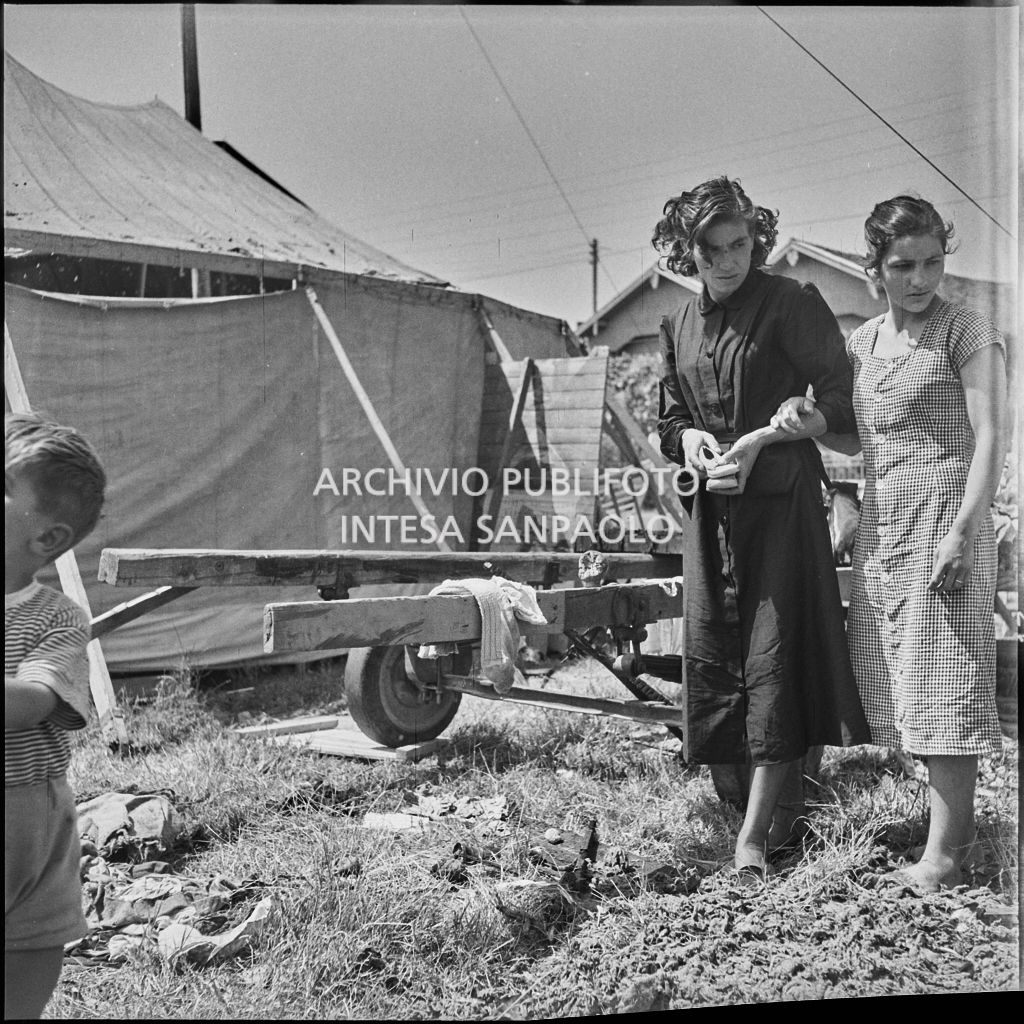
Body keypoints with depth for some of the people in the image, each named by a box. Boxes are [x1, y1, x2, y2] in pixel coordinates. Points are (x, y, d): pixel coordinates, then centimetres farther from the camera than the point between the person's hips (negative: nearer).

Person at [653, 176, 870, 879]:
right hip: (710, 504, 6)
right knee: (712, 654, 5)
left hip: (781, 498, -6)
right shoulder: (680, 327, 13)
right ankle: (784, 793, 21)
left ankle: (755, 834, -4)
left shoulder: (792, 305, -4)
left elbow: (839, 404, -7)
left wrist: (760, 439, -17)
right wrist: (690, 439, -2)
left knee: (772, 654, -8)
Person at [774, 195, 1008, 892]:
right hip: (881, 529, 7)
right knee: (907, 680, 8)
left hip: (945, 526, -6)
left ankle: (944, 849, 1)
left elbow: (992, 438, -10)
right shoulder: (863, 342, 15)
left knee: (945, 679, -6)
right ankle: (957, 816, 21)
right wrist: (805, 416, 2)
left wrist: (962, 532, -20)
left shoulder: (969, 333, -3)